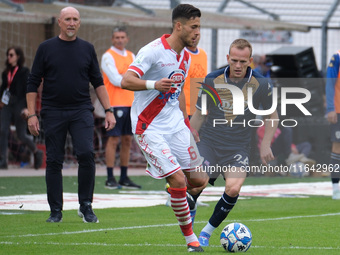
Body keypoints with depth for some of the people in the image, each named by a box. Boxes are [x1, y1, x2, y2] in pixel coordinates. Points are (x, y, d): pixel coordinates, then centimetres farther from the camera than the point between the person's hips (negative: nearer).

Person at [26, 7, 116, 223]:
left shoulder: (87, 49, 9)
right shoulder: (46, 48, 4)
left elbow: (98, 82, 14)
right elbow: (33, 83, 5)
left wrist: (108, 110, 6)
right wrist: (32, 114, -2)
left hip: (82, 111, 0)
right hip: (53, 113, 0)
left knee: (86, 154, -16)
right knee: (54, 162, 1)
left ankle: (86, 207, -5)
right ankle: (56, 211, 11)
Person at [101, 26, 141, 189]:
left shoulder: (131, 56, 17)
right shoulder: (108, 56, -5)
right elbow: (116, 80, -13)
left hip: (131, 103, 7)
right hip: (115, 104, -7)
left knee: (127, 140, 6)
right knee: (113, 139, -7)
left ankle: (124, 178, 11)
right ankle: (110, 179, -5)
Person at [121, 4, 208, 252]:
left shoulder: (185, 56, 10)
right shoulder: (153, 51, -16)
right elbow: (126, 81, -26)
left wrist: (186, 124, 22)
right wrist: (154, 84, -44)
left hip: (176, 125, 8)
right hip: (150, 128, -8)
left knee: (199, 180, 0)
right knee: (178, 180, -16)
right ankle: (190, 238, -3)